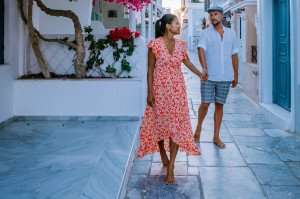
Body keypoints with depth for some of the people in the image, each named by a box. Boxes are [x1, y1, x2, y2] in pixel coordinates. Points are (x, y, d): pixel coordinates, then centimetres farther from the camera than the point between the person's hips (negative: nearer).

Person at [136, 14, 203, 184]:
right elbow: (150, 69, -7)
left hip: (177, 90, 3)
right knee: (160, 124, 10)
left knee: (176, 126, -1)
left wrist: (200, 74, 14)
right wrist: (150, 92, -10)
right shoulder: (155, 44, -10)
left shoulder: (181, 44, 2)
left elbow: (187, 62, 20)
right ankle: (163, 155, 38)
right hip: (160, 89, -3)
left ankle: (170, 168, 3)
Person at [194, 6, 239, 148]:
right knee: (205, 104, -4)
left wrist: (236, 75, 12)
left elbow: (234, 55, 13)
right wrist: (204, 68, -34)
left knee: (219, 105, 7)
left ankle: (216, 137, 15)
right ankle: (199, 127, 24)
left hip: (225, 77, 3)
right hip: (209, 76, -3)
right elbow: (201, 50, -17)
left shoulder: (231, 34, 9)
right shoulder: (206, 33, -2)